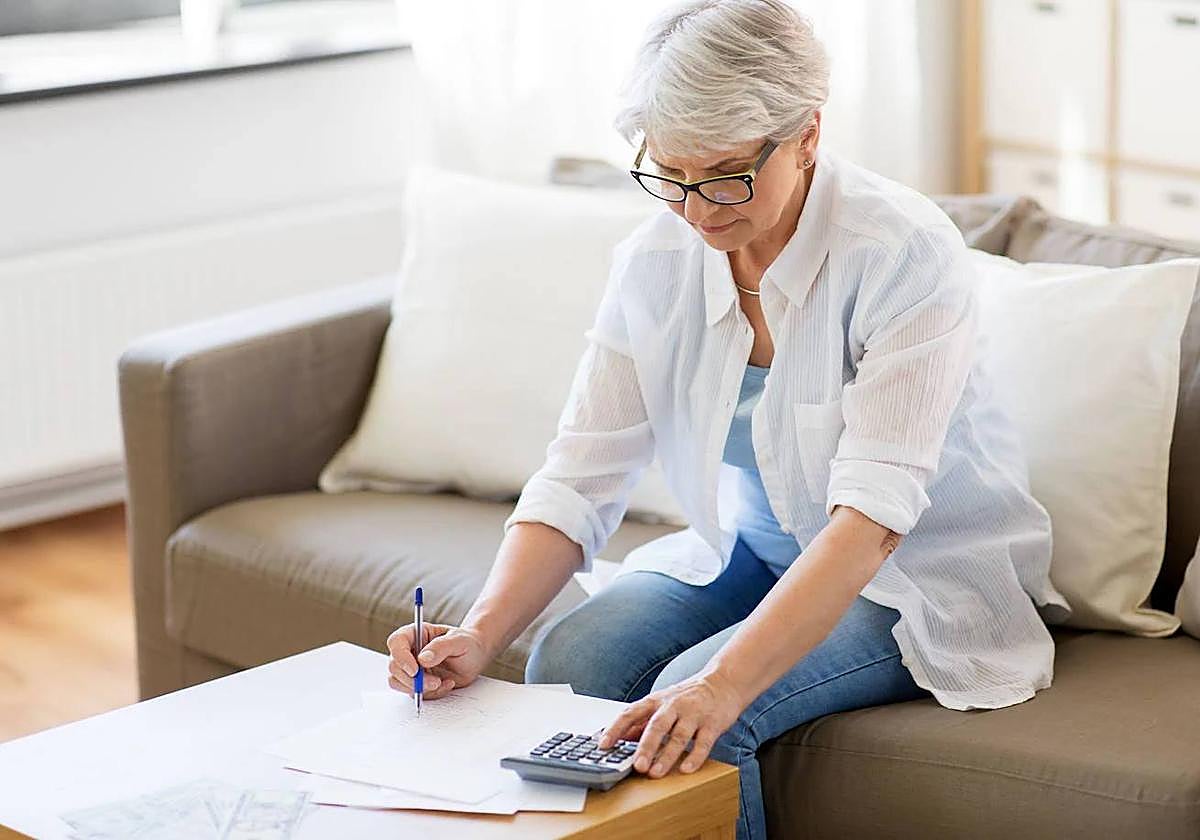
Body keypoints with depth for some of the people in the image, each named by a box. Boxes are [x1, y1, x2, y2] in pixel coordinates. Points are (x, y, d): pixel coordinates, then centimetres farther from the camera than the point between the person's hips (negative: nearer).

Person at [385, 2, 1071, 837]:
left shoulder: (904, 252, -25)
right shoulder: (656, 261, -8)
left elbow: (872, 515, -33)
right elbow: (580, 479, -9)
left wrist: (722, 684, -45)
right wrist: (480, 635, -27)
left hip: (922, 573, -5)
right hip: (757, 549, 5)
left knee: (694, 713, -28)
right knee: (569, 659, -21)